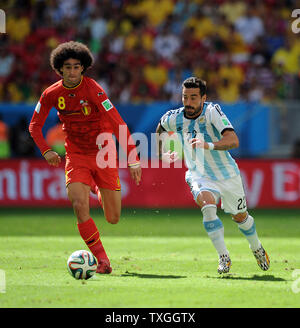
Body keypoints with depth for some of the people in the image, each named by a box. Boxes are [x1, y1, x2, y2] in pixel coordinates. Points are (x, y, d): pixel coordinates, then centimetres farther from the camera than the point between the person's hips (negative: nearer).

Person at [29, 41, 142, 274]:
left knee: (113, 218, 3)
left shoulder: (93, 90, -18)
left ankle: (98, 189, 39)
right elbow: (35, 126, 10)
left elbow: (119, 125, -22)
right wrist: (46, 150, -6)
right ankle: (101, 259, -10)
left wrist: (133, 160, -27)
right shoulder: (52, 94, -5)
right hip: (75, 156, 2)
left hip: (103, 154, -2)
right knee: (80, 205, -22)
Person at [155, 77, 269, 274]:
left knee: (240, 216, 18)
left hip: (227, 174, -1)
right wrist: (162, 154, 4)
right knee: (207, 206, -30)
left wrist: (209, 145, -50)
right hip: (199, 175, 1)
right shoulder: (174, 118, -11)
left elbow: (234, 141, -35)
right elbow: (160, 129, 16)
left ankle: (257, 248, 49)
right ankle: (224, 258, -24)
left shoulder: (212, 111, -23)